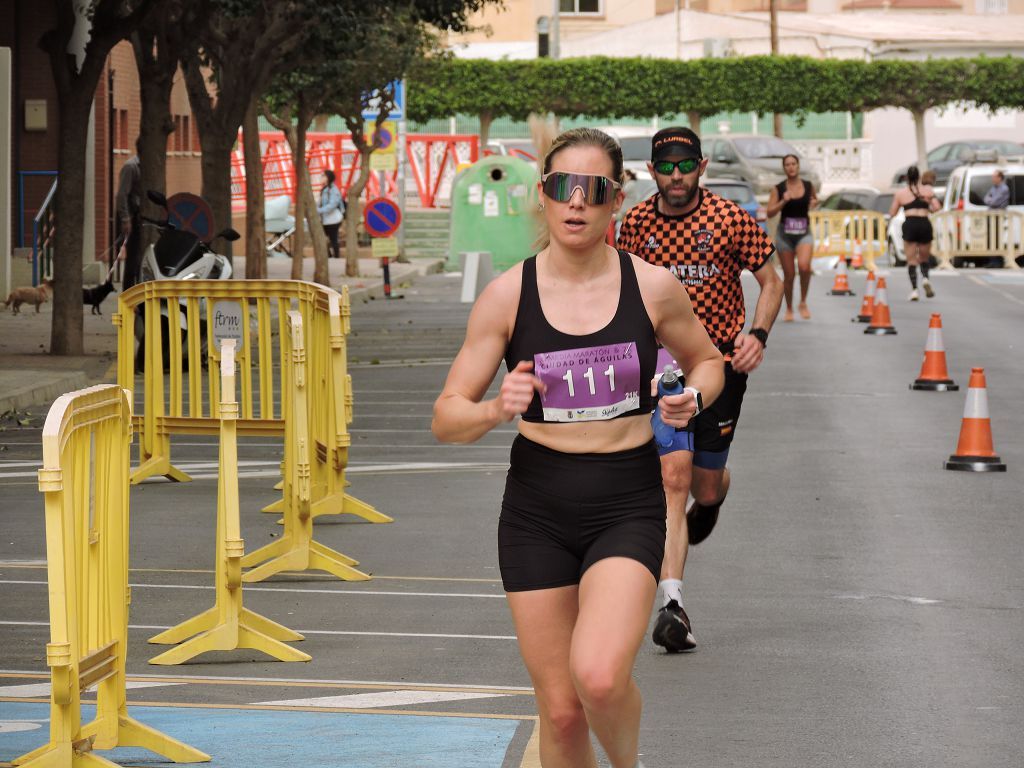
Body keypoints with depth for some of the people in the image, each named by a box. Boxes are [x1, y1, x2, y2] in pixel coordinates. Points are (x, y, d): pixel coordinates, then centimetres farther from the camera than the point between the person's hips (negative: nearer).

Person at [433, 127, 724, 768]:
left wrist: (693, 398, -5)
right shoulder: (508, 295, -3)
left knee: (599, 678, -23)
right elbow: (447, 419, -1)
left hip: (628, 505, -1)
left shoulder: (653, 288, -2)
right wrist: (496, 410, -22)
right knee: (561, 710, 3)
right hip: (538, 509, 1)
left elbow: (708, 360, 18)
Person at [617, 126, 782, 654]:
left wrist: (757, 335, -14)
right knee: (673, 476, -14)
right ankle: (672, 602, -18)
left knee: (705, 484, 7)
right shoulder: (636, 224, 0)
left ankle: (710, 500, 49)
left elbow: (771, 283, 1)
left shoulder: (731, 219, -7)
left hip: (721, 363, 0)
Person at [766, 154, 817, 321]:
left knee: (804, 266, -25)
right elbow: (770, 213, -5)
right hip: (784, 234, 0)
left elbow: (814, 200, 22)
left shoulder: (808, 186, 3)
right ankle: (789, 309, 24)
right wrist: (783, 201, -19)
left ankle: (803, 303, -5)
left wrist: (814, 203, -1)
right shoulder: (778, 189, -3)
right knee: (788, 274, 5)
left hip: (804, 233, 0)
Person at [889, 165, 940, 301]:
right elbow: (936, 207, -3)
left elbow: (892, 213, 9)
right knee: (924, 257, 17)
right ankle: (925, 278, -12)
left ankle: (914, 289, -9)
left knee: (911, 260, 4)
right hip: (925, 224, 1)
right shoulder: (927, 190, 6)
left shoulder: (900, 193, 6)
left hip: (909, 225, -1)